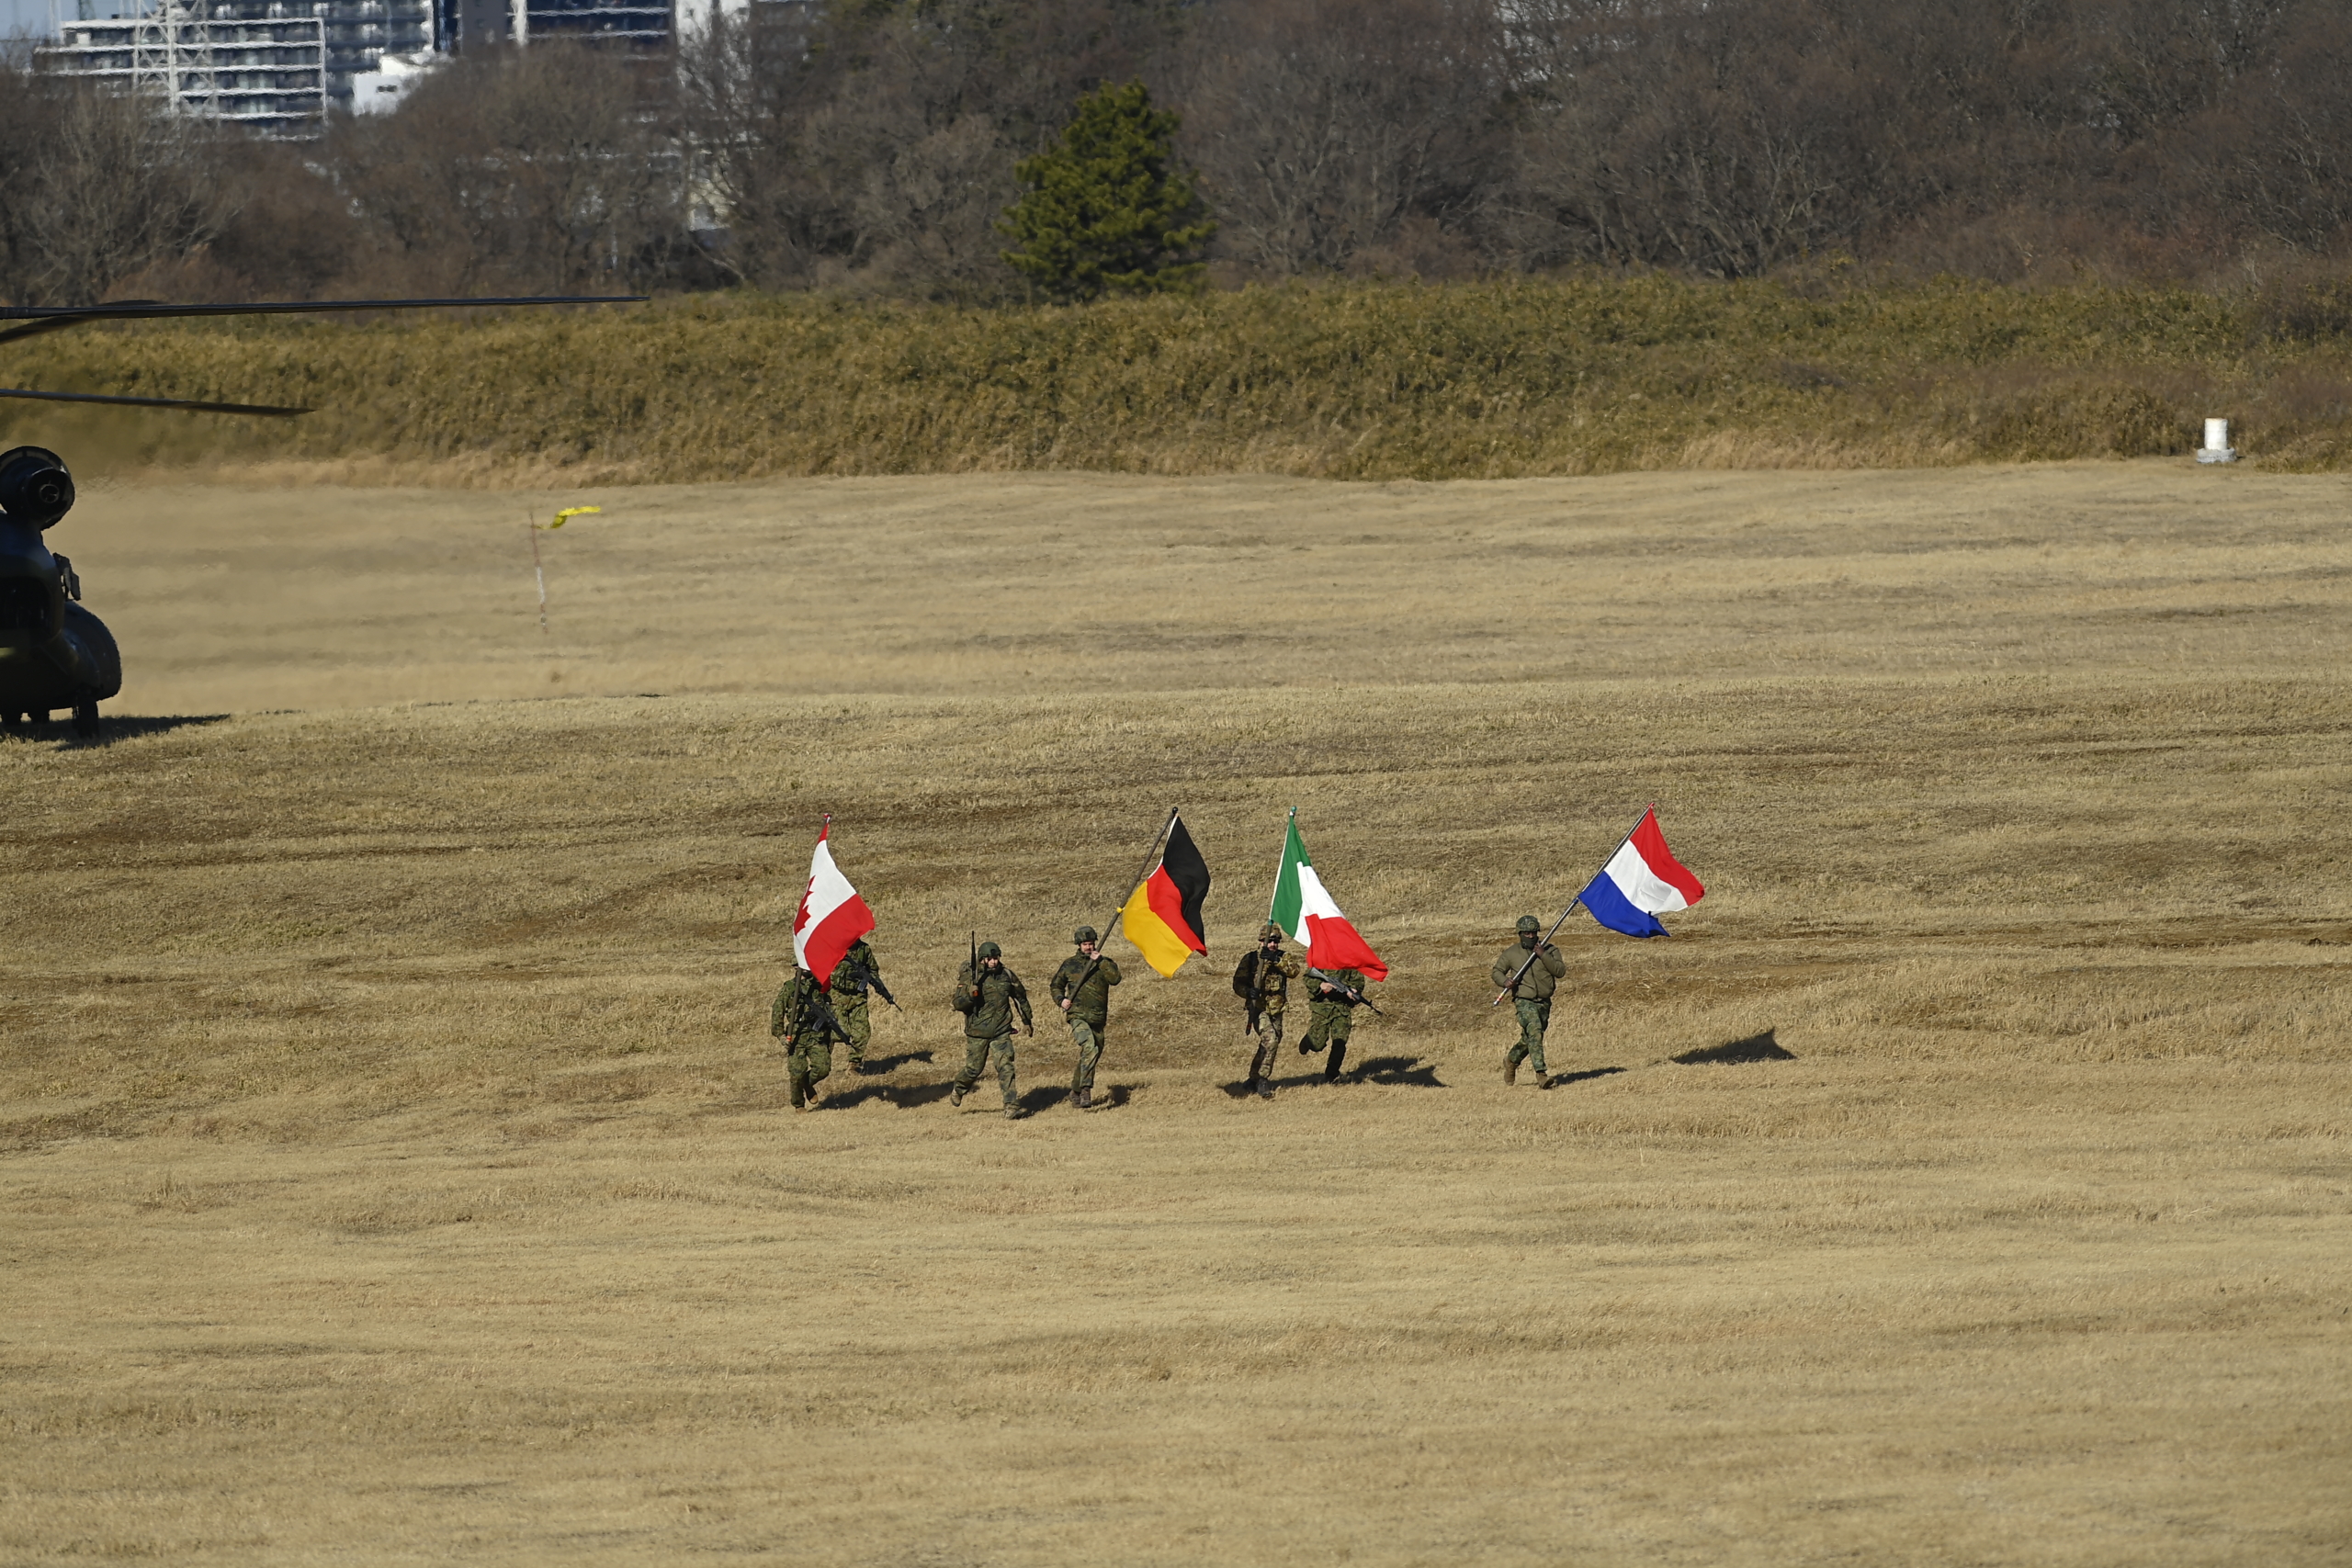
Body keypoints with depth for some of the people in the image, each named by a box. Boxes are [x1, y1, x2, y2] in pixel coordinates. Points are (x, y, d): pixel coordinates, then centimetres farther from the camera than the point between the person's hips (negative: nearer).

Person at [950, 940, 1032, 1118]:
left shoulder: (1007, 976, 1)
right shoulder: (970, 978, -8)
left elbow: (1021, 997, 18)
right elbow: (958, 1004, -11)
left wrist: (1027, 1021, 28)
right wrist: (970, 996, -31)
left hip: (1001, 1032, 2)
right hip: (977, 1033, -2)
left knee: (1005, 1066, -12)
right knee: (973, 1069, 7)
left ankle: (1011, 1106, -14)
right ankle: (958, 1091, 37)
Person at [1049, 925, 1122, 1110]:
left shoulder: (1104, 964, 8)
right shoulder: (1069, 965, 8)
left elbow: (1115, 979, -11)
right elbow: (1056, 986, 19)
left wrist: (1100, 962, -16)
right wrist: (1060, 1000, 0)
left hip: (1098, 1019, 3)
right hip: (1078, 1017, -3)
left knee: (1089, 1058, 12)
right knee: (1090, 1048, -28)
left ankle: (1075, 1093, 30)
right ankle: (1085, 1090, -31)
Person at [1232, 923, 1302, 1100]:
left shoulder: (1283, 958, 5)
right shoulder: (1250, 959, -4)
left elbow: (1294, 971, -15)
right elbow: (1238, 984, -6)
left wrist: (1276, 960, -28)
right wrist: (1249, 991, -27)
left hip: (1276, 1010, 5)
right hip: (1259, 1008, -5)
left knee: (1270, 1045, 13)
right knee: (1270, 1040, -25)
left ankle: (1254, 1079, 32)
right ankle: (1262, 1080, -23)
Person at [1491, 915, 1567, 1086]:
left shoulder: (1549, 950, 3)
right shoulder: (1511, 953, 2)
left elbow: (1560, 971, -8)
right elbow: (1497, 971, 10)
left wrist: (1543, 956, -19)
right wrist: (1504, 981, -13)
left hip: (1544, 1002, 4)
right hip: (1524, 1000, -4)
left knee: (1529, 1039, 15)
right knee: (1534, 1032, -24)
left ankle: (1512, 1061, 43)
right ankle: (1540, 1074, -29)